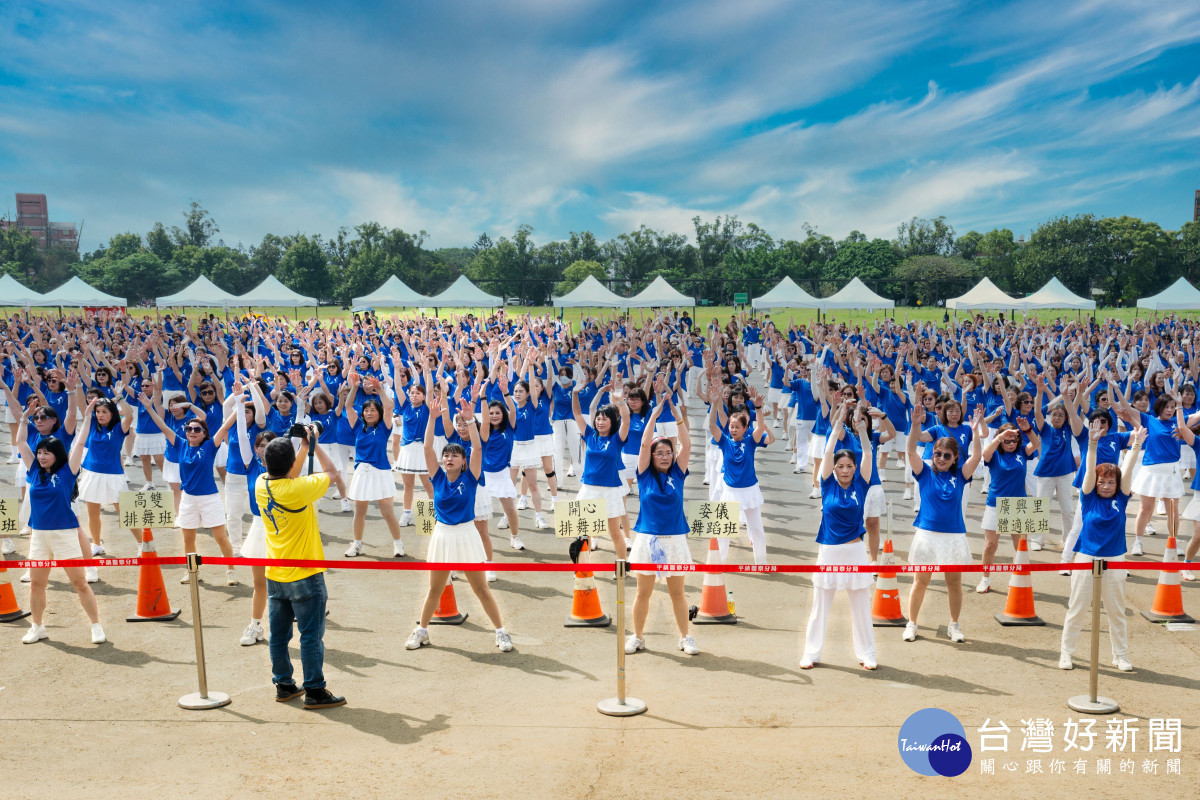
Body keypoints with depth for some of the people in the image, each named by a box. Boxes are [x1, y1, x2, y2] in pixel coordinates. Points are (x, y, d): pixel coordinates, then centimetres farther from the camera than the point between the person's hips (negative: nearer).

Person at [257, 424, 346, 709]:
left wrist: (304, 446, 14)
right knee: (311, 635, 2)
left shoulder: (261, 485, -4)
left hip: (275, 577, 7)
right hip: (304, 576, -7)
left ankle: (283, 685, 25)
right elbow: (330, 471, -6)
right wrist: (315, 444, 3)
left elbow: (287, 475, 18)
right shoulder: (298, 489, -23)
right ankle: (314, 691, 7)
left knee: (279, 634, 15)